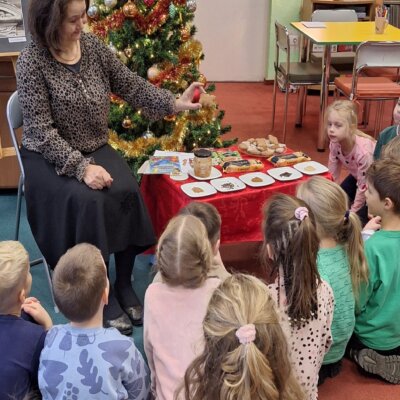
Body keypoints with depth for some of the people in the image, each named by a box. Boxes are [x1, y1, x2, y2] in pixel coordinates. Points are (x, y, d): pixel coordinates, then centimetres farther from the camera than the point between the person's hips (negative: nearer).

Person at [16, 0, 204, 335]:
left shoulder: (94, 47, -2)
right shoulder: (32, 61, -16)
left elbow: (132, 86, 3)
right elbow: (41, 131, -20)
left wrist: (174, 103, -12)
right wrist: (81, 167, -29)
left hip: (96, 148, 4)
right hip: (49, 156, -4)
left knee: (127, 191, -23)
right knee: (88, 200, -30)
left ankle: (124, 285, -6)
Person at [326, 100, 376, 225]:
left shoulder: (363, 151, -41)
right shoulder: (335, 143, -22)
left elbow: (363, 186, -31)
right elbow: (332, 174, -10)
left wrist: (353, 212, -23)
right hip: (357, 175, 6)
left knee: (361, 215, -12)